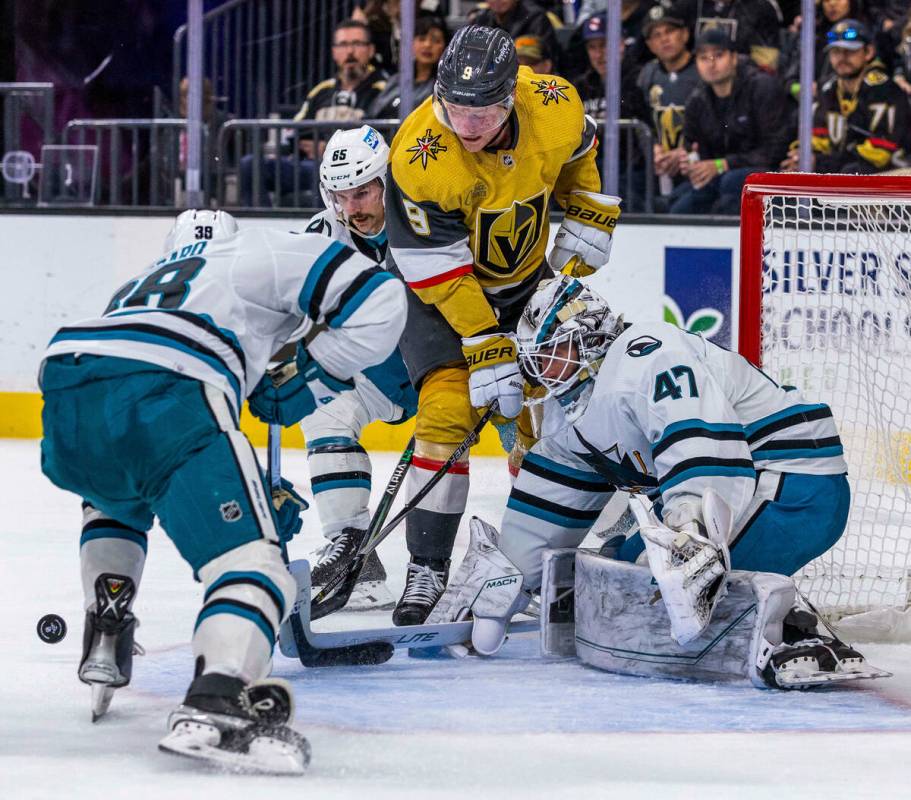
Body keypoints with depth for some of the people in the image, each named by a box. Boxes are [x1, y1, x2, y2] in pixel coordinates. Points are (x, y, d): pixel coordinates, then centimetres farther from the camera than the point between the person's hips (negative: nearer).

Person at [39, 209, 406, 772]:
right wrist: (310, 381, 25)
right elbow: (377, 300, 15)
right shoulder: (252, 255, 27)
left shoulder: (134, 289, 43)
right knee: (253, 561, -11)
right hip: (166, 397, -6)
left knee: (118, 495, 42)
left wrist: (256, 496, 44)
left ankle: (105, 641, 31)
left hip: (64, 400, 6)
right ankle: (215, 706, -37)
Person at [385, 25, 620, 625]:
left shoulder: (554, 105, -22)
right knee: (448, 410, -19)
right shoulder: (420, 156, -33)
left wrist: (587, 221, 2)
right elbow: (441, 271, -27)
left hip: (526, 279, 4)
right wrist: (487, 350, -28)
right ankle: (427, 570, -12)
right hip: (442, 289, -4)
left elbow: (577, 151, 6)